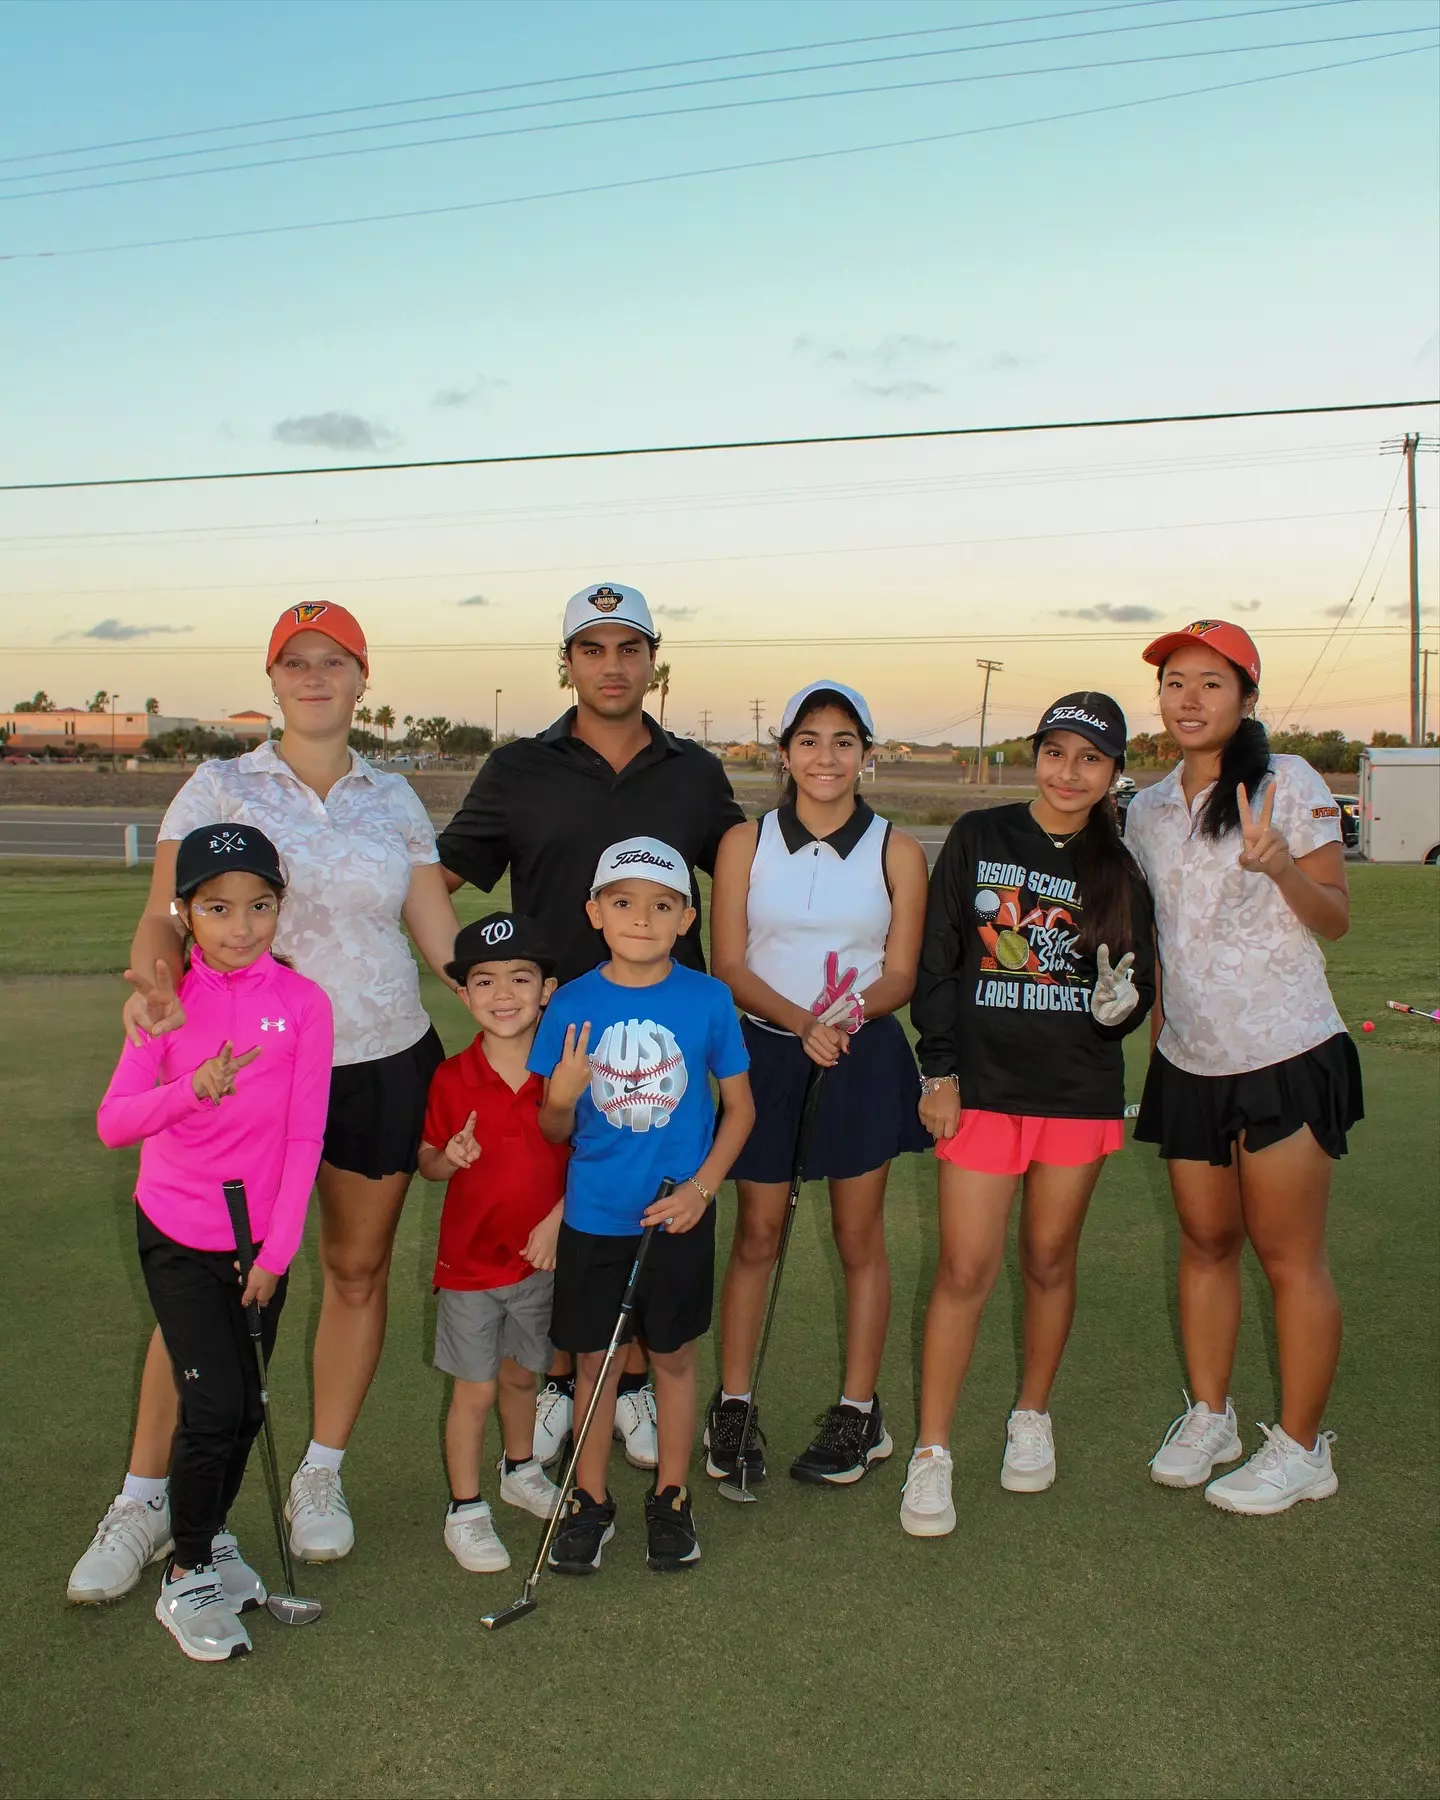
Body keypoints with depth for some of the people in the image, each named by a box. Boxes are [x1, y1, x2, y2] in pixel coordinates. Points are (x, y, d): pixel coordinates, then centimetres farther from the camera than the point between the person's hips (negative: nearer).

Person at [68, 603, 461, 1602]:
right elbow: (165, 919, -6)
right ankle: (144, 1500, 16)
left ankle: (322, 1475, 28)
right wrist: (153, 983, -28)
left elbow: (441, 935, 6)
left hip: (386, 1064, 2)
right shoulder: (218, 789, 0)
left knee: (358, 1267, 10)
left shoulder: (394, 800, 6)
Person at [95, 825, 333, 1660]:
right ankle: (186, 1577, 14)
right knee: (212, 1408, -7)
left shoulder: (303, 1002, -10)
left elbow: (305, 1135, -8)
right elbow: (113, 1122, -14)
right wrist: (192, 1089, -31)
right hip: (178, 1235, -1)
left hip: (262, 1237, 2)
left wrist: (277, 1250, -9)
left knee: (247, 1408, 12)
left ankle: (212, 1536, 37)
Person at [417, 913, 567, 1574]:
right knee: (475, 1389, 5)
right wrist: (449, 1157, -22)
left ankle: (520, 1471, 45)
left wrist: (557, 1219, -11)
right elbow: (427, 1160, -1)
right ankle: (465, 1510, 22)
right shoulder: (452, 1079, -12)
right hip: (471, 1256, -2)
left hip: (540, 1254, 2)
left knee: (521, 1374, 20)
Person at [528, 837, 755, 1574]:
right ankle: (589, 1500, 30)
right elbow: (555, 1130, 1)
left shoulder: (708, 999, -7)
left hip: (678, 1215, 0)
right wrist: (561, 1095, -21)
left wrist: (701, 1186, -10)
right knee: (593, 1358, 12)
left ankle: (671, 1499, 30)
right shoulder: (572, 1004, -6)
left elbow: (740, 1107, 2)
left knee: (673, 1356, 12)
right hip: (592, 1215, 1)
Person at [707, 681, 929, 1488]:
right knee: (756, 1235, 6)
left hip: (864, 1058, 0)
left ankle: (859, 1412, 22)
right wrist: (801, 1022, -19)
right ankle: (733, 1407, 20)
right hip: (766, 1054, 1)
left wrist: (852, 1010, -23)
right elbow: (730, 965, -3)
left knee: (860, 1238, 8)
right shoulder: (746, 843, 2)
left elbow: (900, 977, -1)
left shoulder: (897, 852, 1)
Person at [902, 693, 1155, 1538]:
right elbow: (936, 959, 1)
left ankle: (1033, 1418, 33)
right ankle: (932, 1453, 8)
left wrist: (1122, 1000, -16)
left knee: (1050, 1258, 12)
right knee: (966, 1268, -3)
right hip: (982, 1085, -1)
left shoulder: (1119, 867, 5)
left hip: (1081, 1089, 2)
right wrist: (940, 1069, -4)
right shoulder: (978, 837, 0)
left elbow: (1140, 984, 8)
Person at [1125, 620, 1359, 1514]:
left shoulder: (1288, 782, -7)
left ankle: (1302, 1447, 15)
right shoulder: (1148, 810, 10)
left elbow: (1337, 918, -8)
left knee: (1289, 1254, 1)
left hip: (1284, 1055, -5)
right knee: (1205, 1242, 14)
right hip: (1189, 1062, 6)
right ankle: (1208, 1417, 29)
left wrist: (1279, 866, -26)